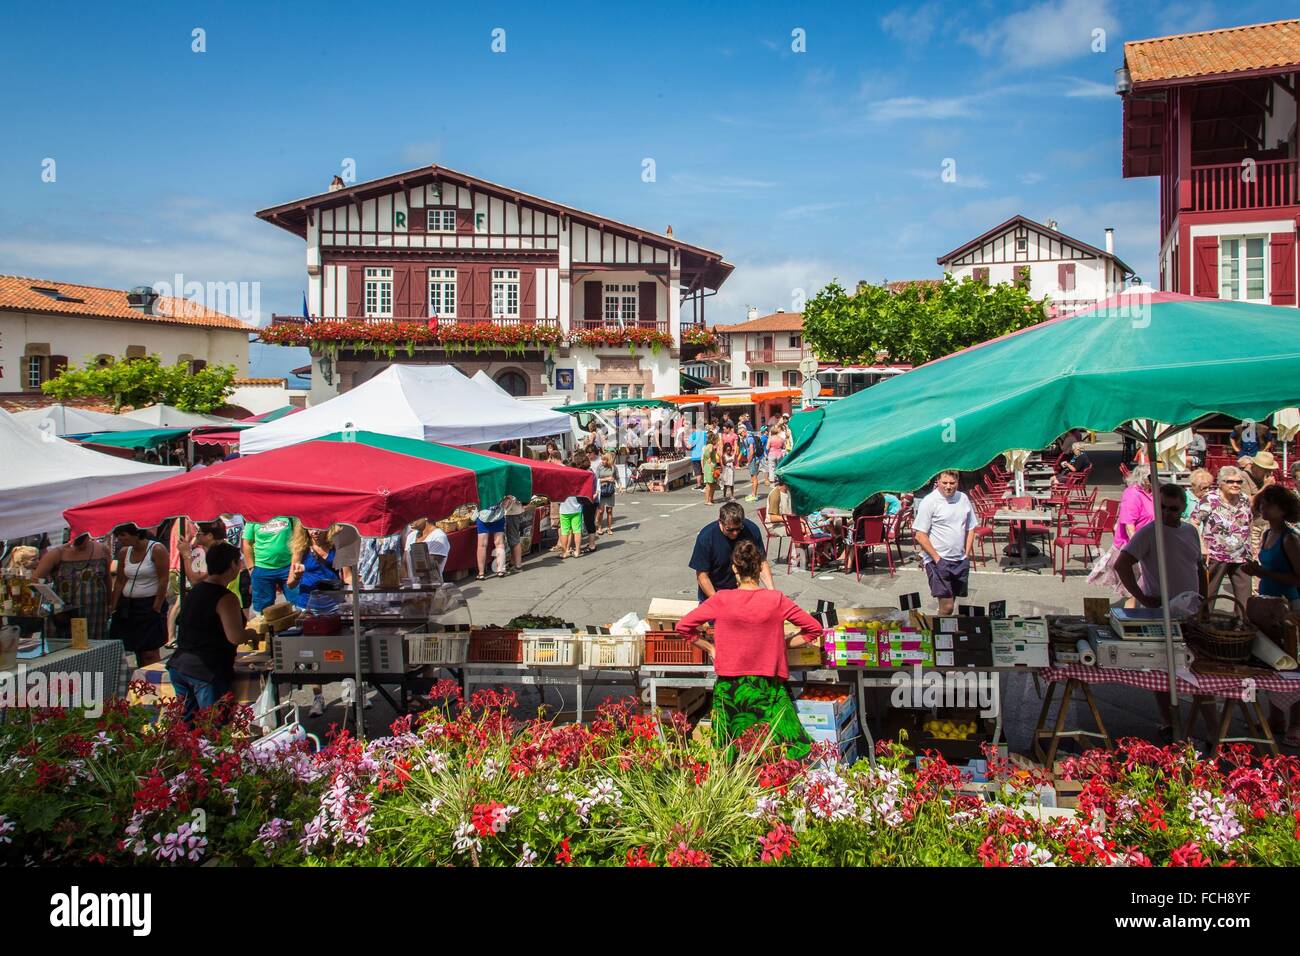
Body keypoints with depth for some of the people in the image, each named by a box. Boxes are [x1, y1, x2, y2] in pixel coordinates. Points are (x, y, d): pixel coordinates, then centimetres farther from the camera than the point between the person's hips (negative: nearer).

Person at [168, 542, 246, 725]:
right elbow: (235, 638, -20)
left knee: (186, 723, 15)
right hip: (207, 670, -8)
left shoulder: (193, 592, 12)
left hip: (178, 666, 8)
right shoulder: (226, 599, -14)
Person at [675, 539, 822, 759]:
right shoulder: (776, 600, -6)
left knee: (726, 757, 8)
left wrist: (710, 647, 12)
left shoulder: (721, 600, -6)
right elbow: (814, 629, 2)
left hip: (729, 687, 1)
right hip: (768, 685, -1)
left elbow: (683, 627, 2)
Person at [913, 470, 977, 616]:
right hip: (938, 561, -6)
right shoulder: (929, 501, -10)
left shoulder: (963, 498, 8)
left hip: (961, 561, 6)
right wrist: (937, 558, -13)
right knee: (947, 607, -13)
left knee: (951, 601, 10)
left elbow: (970, 528, 18)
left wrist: (967, 554, 8)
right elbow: (920, 535, -12)